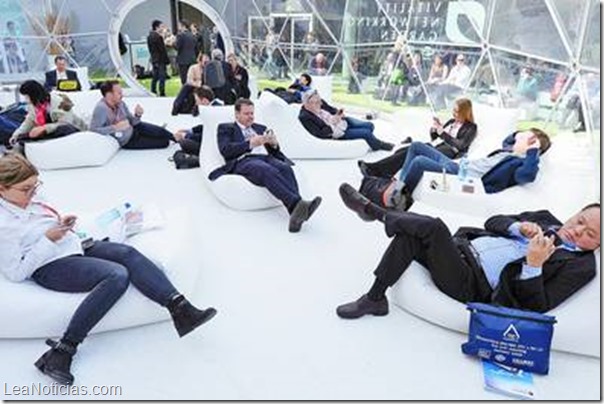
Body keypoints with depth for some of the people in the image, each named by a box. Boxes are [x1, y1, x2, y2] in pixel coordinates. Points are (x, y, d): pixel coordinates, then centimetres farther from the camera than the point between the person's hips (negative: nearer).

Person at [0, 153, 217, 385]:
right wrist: (49, 239, -18)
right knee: (117, 275, -30)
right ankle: (61, 354, -25)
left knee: (128, 253, -19)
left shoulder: (28, 199, 10)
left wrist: (63, 224, 5)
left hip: (73, 246, 8)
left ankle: (181, 308, -31)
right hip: (50, 267, -8)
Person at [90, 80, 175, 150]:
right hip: (126, 142, -5)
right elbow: (93, 129, -34)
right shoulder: (101, 108, -29)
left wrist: (137, 115, -22)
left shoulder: (120, 103, -10)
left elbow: (132, 122, 0)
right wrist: (115, 127, -39)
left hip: (133, 129, 5)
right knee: (164, 142, -7)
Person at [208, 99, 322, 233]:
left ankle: (296, 209, -52)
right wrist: (250, 143, -8)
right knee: (268, 170, -38)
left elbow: (274, 152, 28)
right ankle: (297, 204, -56)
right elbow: (225, 150, 1)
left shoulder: (261, 128, 33)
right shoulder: (226, 128, 21)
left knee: (285, 168, -33)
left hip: (266, 157, 4)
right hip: (244, 161, -4)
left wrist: (274, 144, 4)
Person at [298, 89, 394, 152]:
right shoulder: (304, 117, -26)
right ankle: (378, 145, 20)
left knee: (369, 125, 1)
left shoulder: (319, 103, -9)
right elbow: (320, 134, -25)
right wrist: (332, 123, -31)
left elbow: (332, 109, 8)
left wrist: (339, 114, -15)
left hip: (343, 121, 6)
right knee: (366, 133, -12)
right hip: (337, 133, -6)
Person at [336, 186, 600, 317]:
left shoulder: (581, 266, 1)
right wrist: (520, 228, -6)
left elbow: (537, 306, -8)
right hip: (461, 248, 6)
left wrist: (534, 264, -22)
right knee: (409, 234, -19)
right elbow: (493, 222, 14)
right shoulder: (546, 219, 19)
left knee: (433, 227, -27)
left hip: (470, 284, -6)